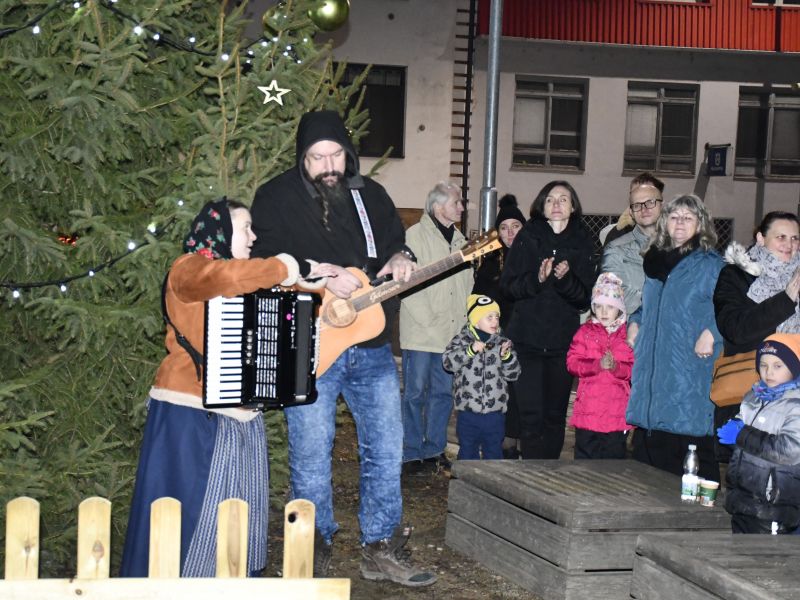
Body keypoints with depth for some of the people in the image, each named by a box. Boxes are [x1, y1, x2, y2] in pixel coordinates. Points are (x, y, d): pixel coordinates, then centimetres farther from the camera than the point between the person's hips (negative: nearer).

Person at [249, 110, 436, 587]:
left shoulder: (371, 194, 11)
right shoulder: (277, 198, -3)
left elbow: (397, 241, 20)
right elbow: (263, 260, -11)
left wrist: (401, 260, -4)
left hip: (372, 346, 5)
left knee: (387, 448, 7)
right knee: (311, 457, 2)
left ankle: (381, 549, 19)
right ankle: (316, 550, 20)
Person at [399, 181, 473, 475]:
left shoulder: (459, 238, 15)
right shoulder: (416, 235, -7)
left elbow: (467, 283, 19)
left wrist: (464, 321, 8)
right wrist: (429, 321, -15)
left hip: (452, 333, 7)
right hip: (421, 333, -6)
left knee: (443, 393, 11)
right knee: (415, 393, 0)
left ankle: (435, 450, 21)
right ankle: (412, 454, 7)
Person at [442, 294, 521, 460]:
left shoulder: (503, 343, 4)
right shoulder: (462, 340, -2)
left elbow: (512, 374, 2)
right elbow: (448, 362, -16)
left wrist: (507, 356, -17)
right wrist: (470, 350, -28)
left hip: (495, 411, 2)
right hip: (467, 411, -2)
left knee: (494, 451, 12)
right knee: (468, 452, 11)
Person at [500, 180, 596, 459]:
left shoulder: (582, 243, 6)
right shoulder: (528, 237, 4)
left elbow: (586, 297, 1)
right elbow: (508, 285, -1)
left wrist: (566, 279, -17)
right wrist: (537, 279, -19)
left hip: (563, 341, 1)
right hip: (527, 339, -1)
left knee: (555, 414, 5)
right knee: (531, 414, -8)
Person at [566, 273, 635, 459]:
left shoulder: (628, 335, 4)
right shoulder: (585, 332, 5)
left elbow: (635, 367, -2)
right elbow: (572, 362, -4)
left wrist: (616, 367, -20)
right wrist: (598, 365, -17)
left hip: (617, 410, 0)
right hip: (588, 408, 0)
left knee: (614, 456, 7)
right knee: (585, 455, 6)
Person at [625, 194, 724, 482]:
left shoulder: (711, 264, 0)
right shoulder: (655, 260, 18)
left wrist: (711, 334, -20)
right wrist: (634, 323, 13)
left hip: (691, 366, -6)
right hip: (652, 367, 6)